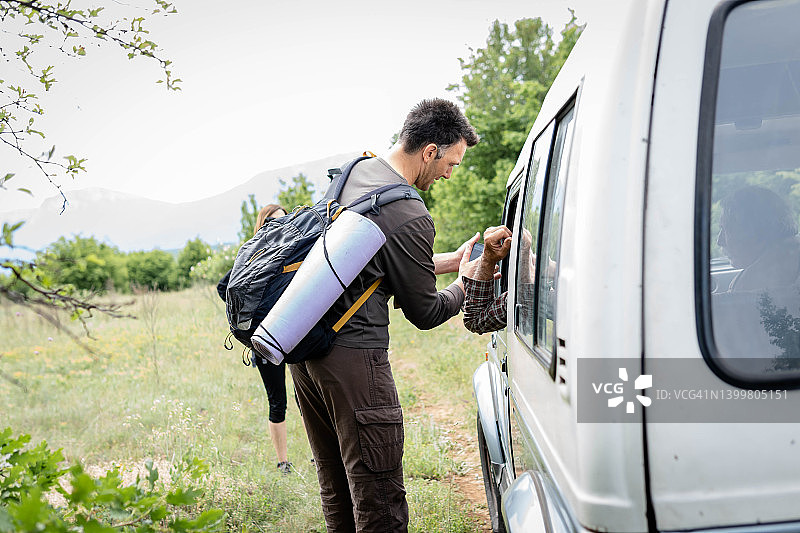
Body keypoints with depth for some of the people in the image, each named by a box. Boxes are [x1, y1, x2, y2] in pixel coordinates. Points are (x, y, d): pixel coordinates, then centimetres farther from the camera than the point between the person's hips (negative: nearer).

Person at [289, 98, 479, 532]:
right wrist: (466, 284, 13)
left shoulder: (353, 172, 11)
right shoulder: (411, 218, -17)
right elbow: (424, 313, -5)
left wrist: (449, 261, 21)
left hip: (303, 345, 10)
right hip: (352, 356, -10)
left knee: (334, 487, 19)